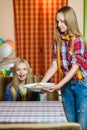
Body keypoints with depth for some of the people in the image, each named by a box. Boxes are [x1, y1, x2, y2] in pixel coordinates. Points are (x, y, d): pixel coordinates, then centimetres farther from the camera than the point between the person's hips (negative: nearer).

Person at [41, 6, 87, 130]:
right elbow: (54, 66, -1)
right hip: (66, 85, 5)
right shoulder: (57, 41, 3)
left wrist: (58, 86, -27)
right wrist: (41, 83, -12)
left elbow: (75, 67, -19)